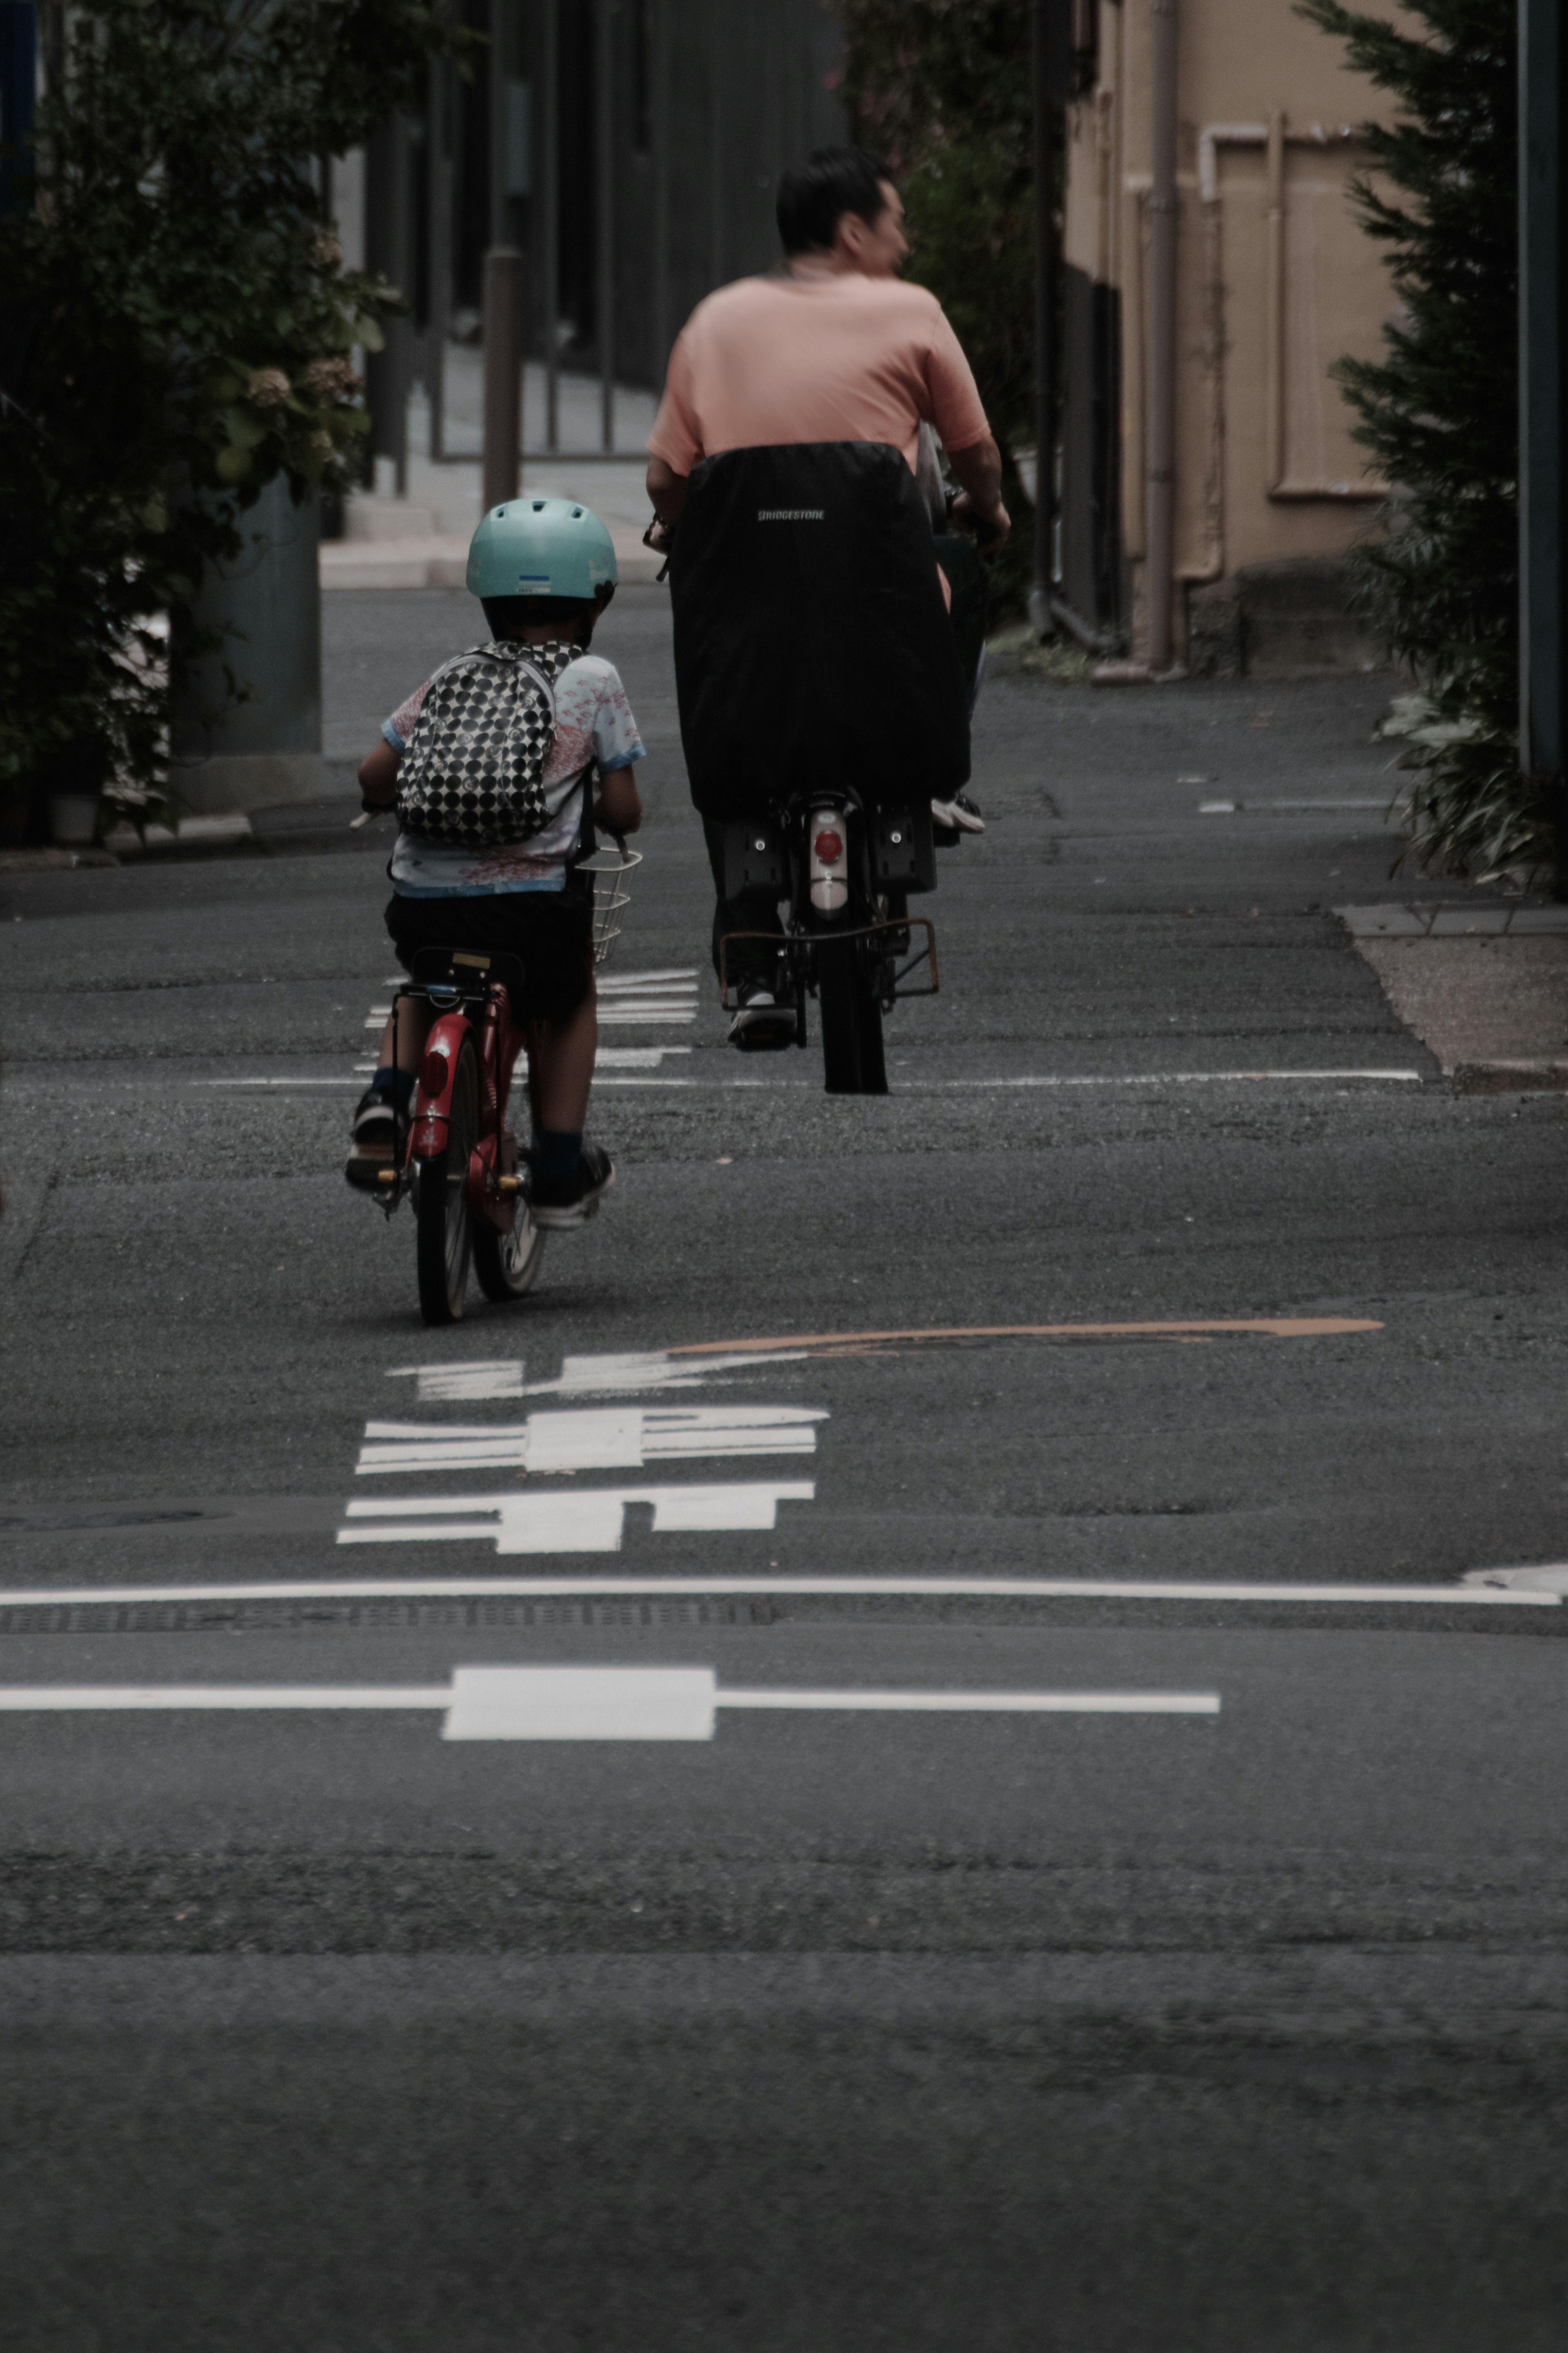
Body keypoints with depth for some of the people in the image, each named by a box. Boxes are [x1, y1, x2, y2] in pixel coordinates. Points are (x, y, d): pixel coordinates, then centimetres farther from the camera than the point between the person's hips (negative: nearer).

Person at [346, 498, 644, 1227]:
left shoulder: (454, 678, 13)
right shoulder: (594, 680, 6)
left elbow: (375, 775, 7)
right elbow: (624, 811, 4)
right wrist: (587, 806, 27)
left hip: (425, 895, 3)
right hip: (533, 893, -2)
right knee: (566, 1003, 28)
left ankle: (388, 1098, 8)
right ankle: (560, 1176, 22)